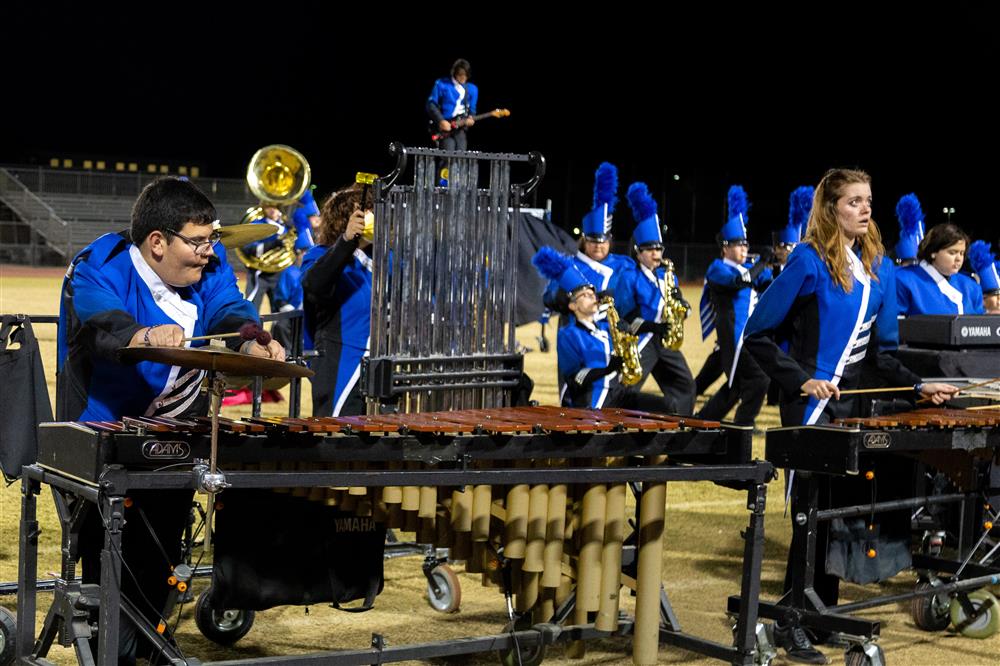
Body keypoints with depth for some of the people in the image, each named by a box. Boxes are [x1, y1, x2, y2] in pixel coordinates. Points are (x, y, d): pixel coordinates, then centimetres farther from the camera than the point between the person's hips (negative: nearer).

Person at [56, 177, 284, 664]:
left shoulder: (208, 265, 0)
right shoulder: (99, 271, -19)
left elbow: (227, 311, -14)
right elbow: (101, 322, -39)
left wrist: (251, 343, -38)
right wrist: (146, 336, -62)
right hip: (106, 430, -6)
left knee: (162, 547, 15)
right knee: (109, 549, -6)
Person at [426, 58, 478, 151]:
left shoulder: (472, 89, 11)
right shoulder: (441, 84, 0)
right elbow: (431, 104, -2)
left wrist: (471, 118, -7)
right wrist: (441, 121, -14)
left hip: (460, 129, 4)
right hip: (444, 127, -4)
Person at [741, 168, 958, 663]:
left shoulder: (879, 267, 8)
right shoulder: (809, 261, -11)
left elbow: (880, 350, 12)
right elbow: (757, 336, -11)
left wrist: (918, 385, 0)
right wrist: (800, 381, -18)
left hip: (851, 403, 6)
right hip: (810, 405, -6)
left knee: (847, 507, 9)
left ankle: (823, 612, 22)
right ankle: (791, 624, 6)